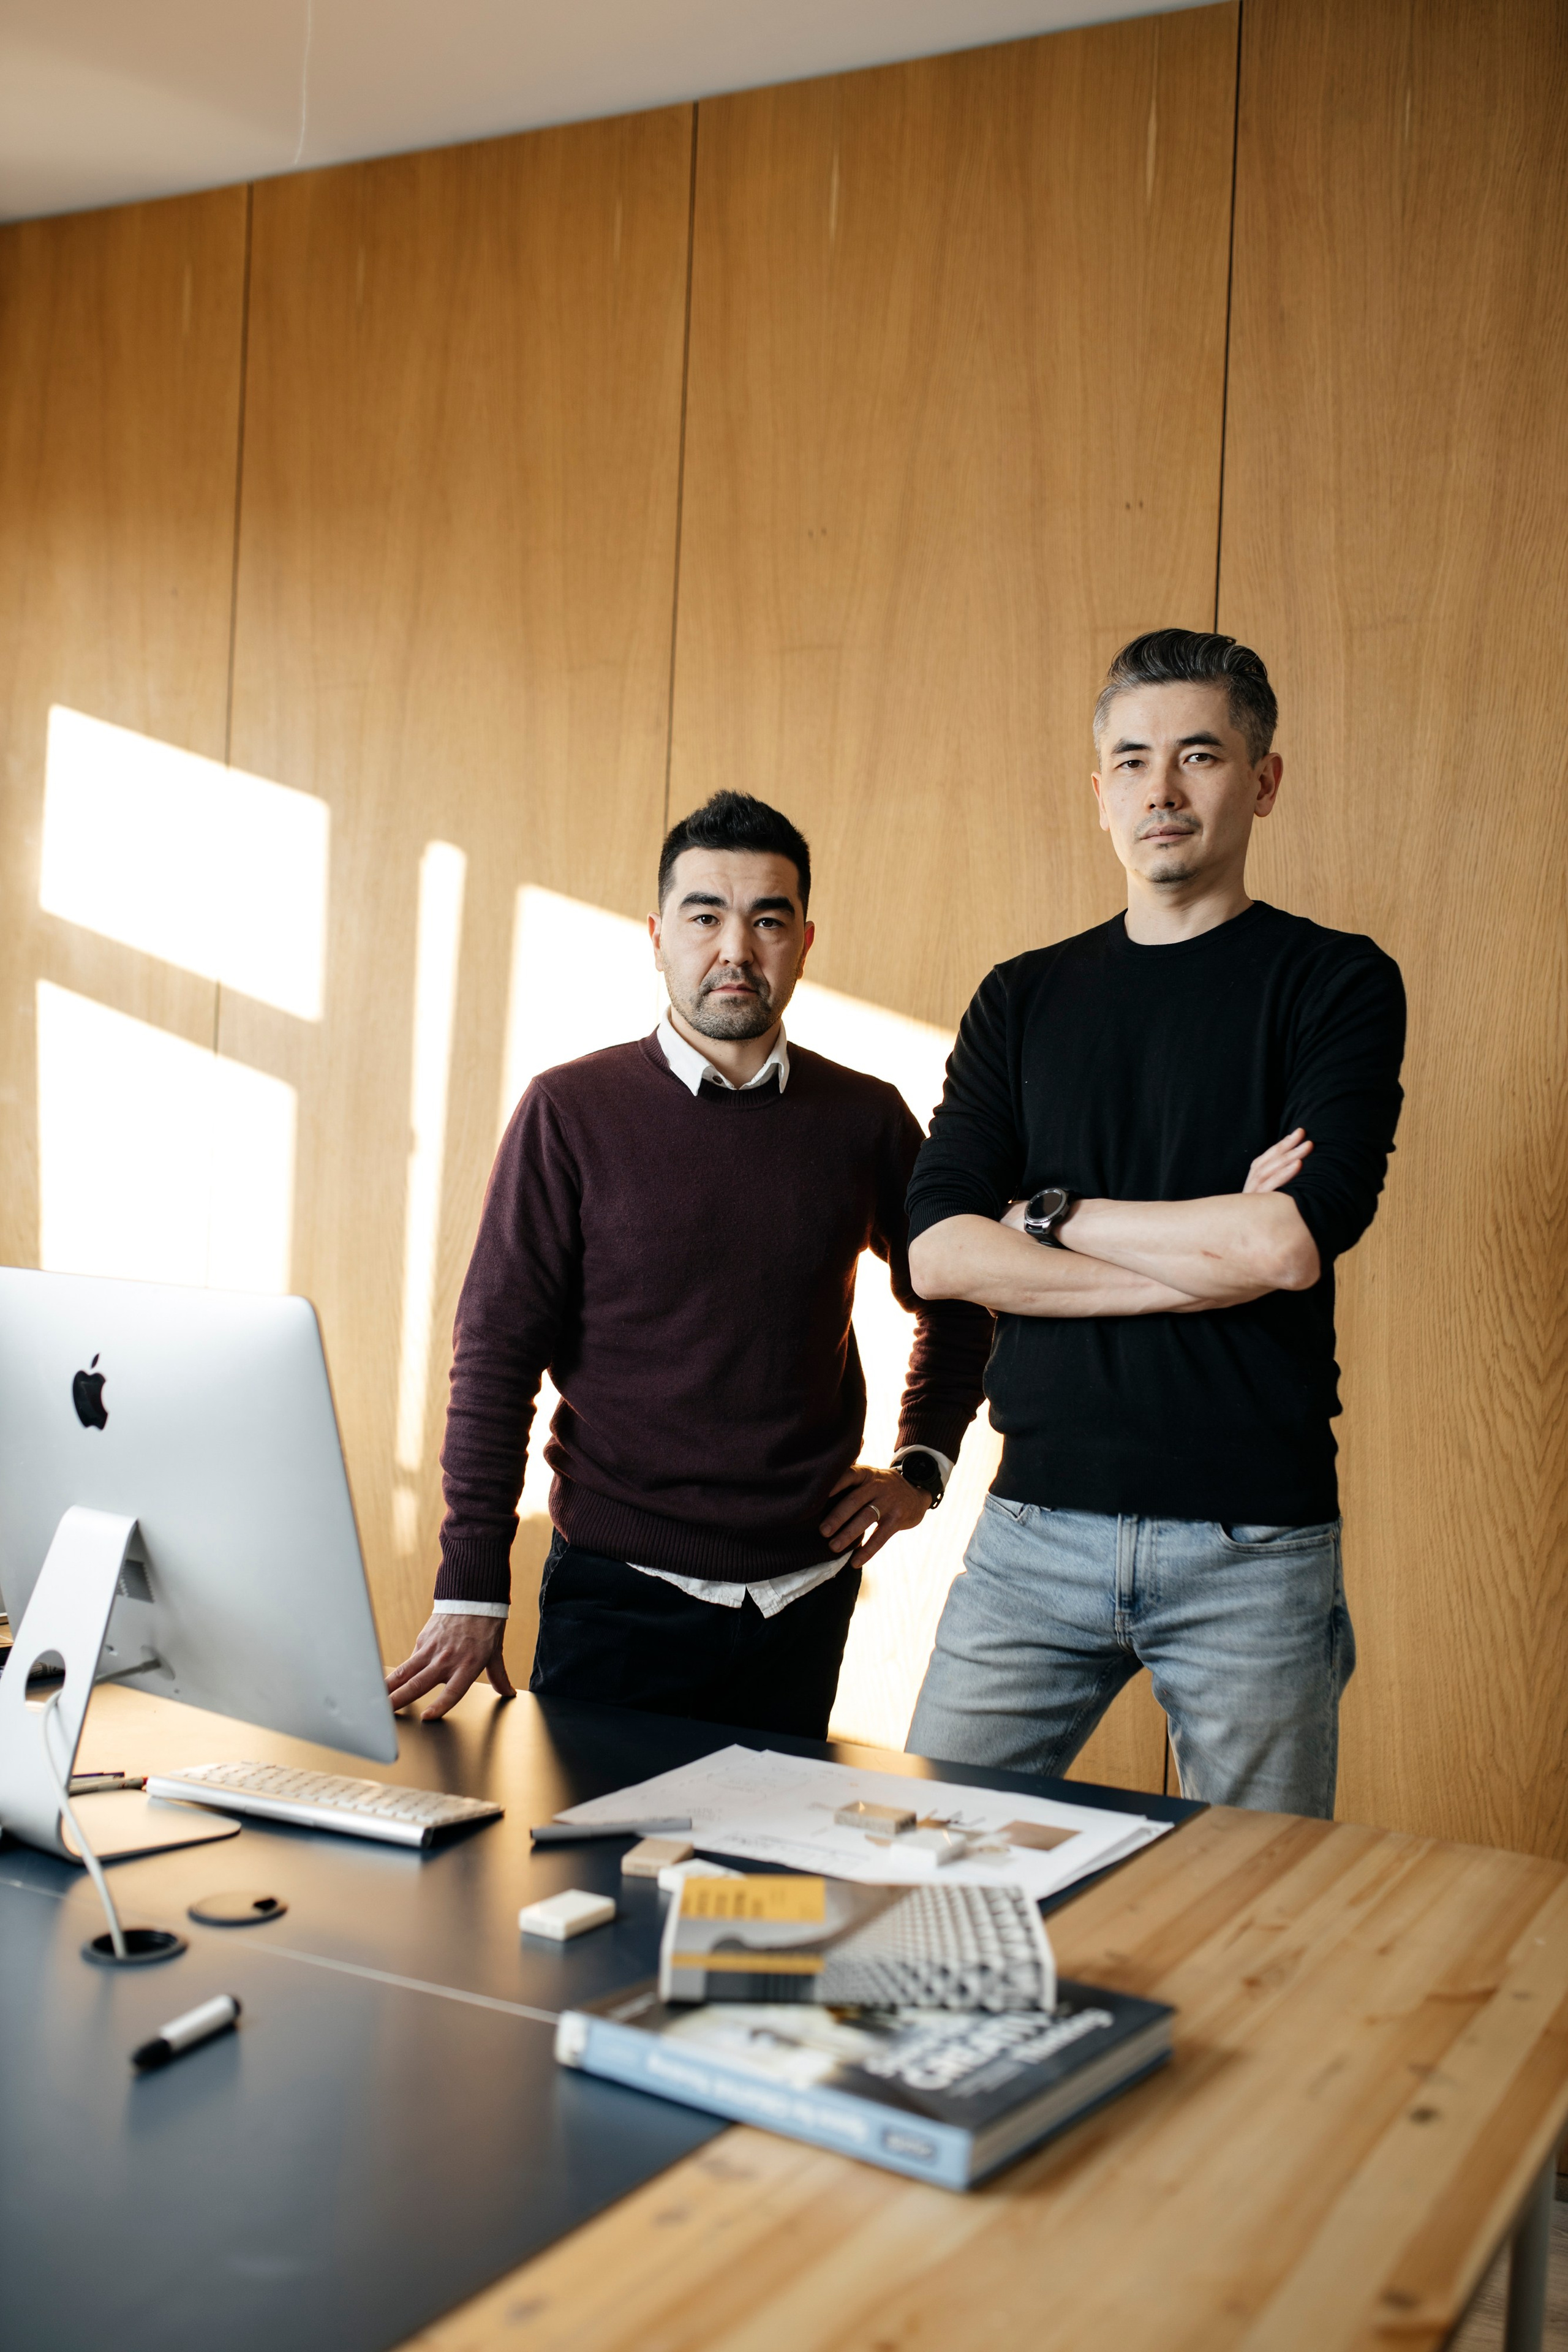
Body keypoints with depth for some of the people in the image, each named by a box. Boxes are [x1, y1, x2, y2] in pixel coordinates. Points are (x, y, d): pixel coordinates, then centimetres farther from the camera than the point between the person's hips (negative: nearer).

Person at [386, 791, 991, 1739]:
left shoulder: (867, 1119, 3)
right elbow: (497, 1352, -6)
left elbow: (956, 1305, 18)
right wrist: (471, 1589, -9)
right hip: (620, 1590, -2)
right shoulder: (571, 1113, -5)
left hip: (808, 1595, 3)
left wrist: (922, 1465, 8)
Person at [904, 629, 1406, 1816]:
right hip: (1037, 1527, 3)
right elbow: (938, 1248, -2)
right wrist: (1208, 1251, -10)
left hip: (1252, 1546, -2)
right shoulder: (1023, 999, 10)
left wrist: (1051, 1215, -4)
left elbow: (1293, 1244, -15)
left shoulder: (1337, 982, 0)